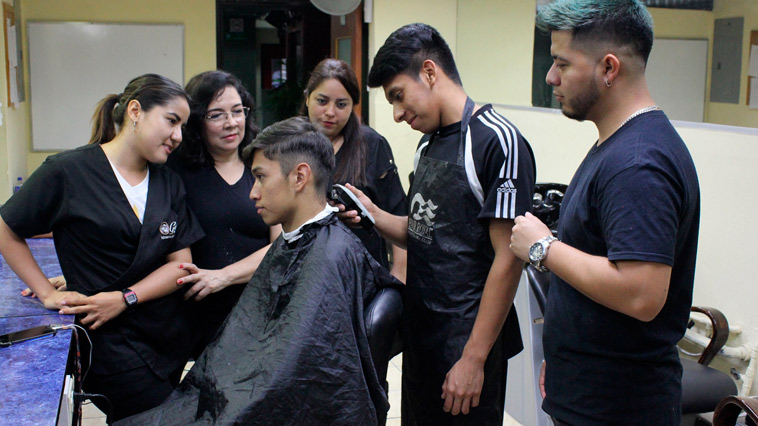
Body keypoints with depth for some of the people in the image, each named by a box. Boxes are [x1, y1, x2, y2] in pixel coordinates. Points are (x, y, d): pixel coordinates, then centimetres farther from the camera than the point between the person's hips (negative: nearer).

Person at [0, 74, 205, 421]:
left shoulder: (169, 183, 7)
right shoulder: (67, 172, -8)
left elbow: (180, 262, 1)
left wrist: (125, 298, -12)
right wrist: (48, 293, -4)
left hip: (170, 337, 5)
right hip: (110, 341, -5)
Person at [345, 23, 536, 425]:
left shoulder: (496, 141, -16)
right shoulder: (427, 146, 10)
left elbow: (507, 259, -19)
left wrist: (474, 358, -19)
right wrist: (374, 215, -3)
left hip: (468, 344, -8)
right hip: (419, 333, 8)